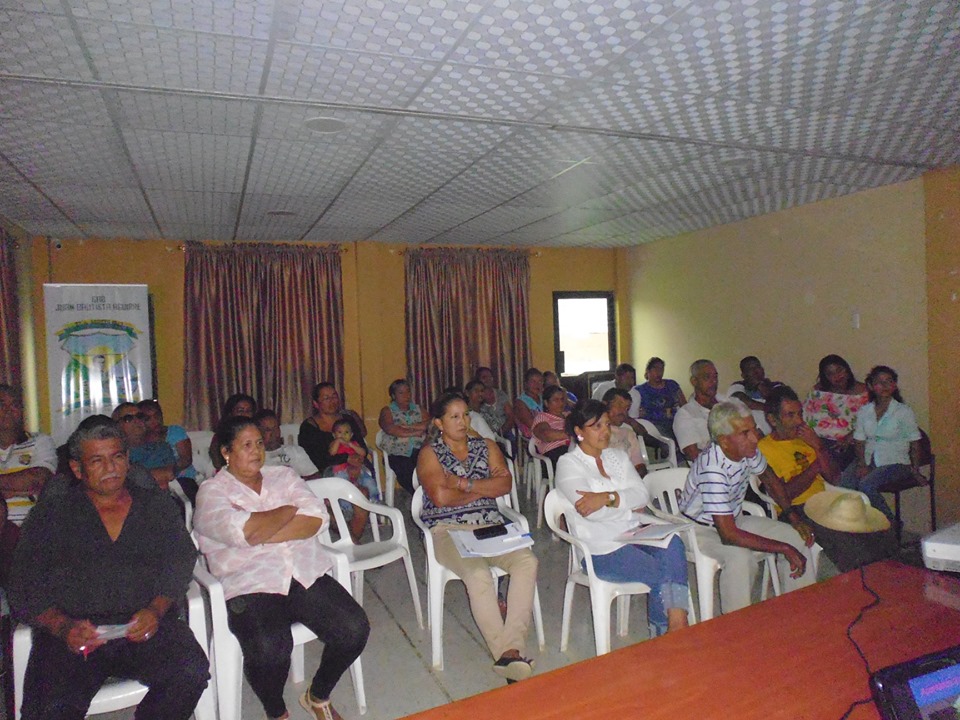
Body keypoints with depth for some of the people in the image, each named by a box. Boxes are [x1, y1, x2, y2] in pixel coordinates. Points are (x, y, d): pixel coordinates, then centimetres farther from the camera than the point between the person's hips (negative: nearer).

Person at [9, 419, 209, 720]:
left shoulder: (158, 506, 19)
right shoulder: (51, 513, 17)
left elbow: (180, 563, 9)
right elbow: (25, 589, 8)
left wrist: (156, 610, -11)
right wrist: (62, 626, -11)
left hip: (144, 628, 1)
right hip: (71, 636, 0)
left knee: (191, 673, -26)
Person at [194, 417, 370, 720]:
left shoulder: (283, 476, 16)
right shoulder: (211, 491, 4)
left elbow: (316, 518, 0)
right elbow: (244, 531, -16)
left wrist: (262, 534, -9)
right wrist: (291, 509, -2)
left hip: (307, 575, 4)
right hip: (250, 587, -4)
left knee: (354, 629, -17)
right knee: (270, 649, -32)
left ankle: (318, 695, 15)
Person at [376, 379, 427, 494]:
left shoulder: (418, 409, 23)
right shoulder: (387, 411, 14)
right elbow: (390, 429, -6)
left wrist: (408, 426, -5)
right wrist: (415, 432, -3)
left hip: (419, 450, 2)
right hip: (398, 454, -2)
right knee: (408, 472, -33)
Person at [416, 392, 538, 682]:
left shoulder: (487, 447, 16)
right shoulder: (429, 453, 5)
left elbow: (505, 483, 1)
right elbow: (440, 497, -10)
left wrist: (463, 484, -9)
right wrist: (485, 489, 0)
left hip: (490, 525, 4)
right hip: (448, 529, -4)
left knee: (527, 561, -24)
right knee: (478, 574, -33)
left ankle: (511, 648, -28)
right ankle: (505, 651, -26)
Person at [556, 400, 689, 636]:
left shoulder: (618, 456, 15)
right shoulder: (568, 464, -4)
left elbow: (642, 495, 0)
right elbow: (592, 512, -17)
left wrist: (607, 497, -17)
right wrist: (629, 506, -4)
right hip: (601, 550, -5)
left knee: (672, 544, -26)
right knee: (664, 574, -21)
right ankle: (668, 629, 4)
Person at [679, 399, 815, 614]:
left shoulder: (747, 449, -12)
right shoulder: (712, 469, -35)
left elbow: (769, 478, 12)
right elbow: (729, 535, -35)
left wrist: (793, 516, 1)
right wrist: (784, 549, -30)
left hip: (733, 519, 8)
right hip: (700, 529, -8)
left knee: (797, 537, -3)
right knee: (740, 557, -35)